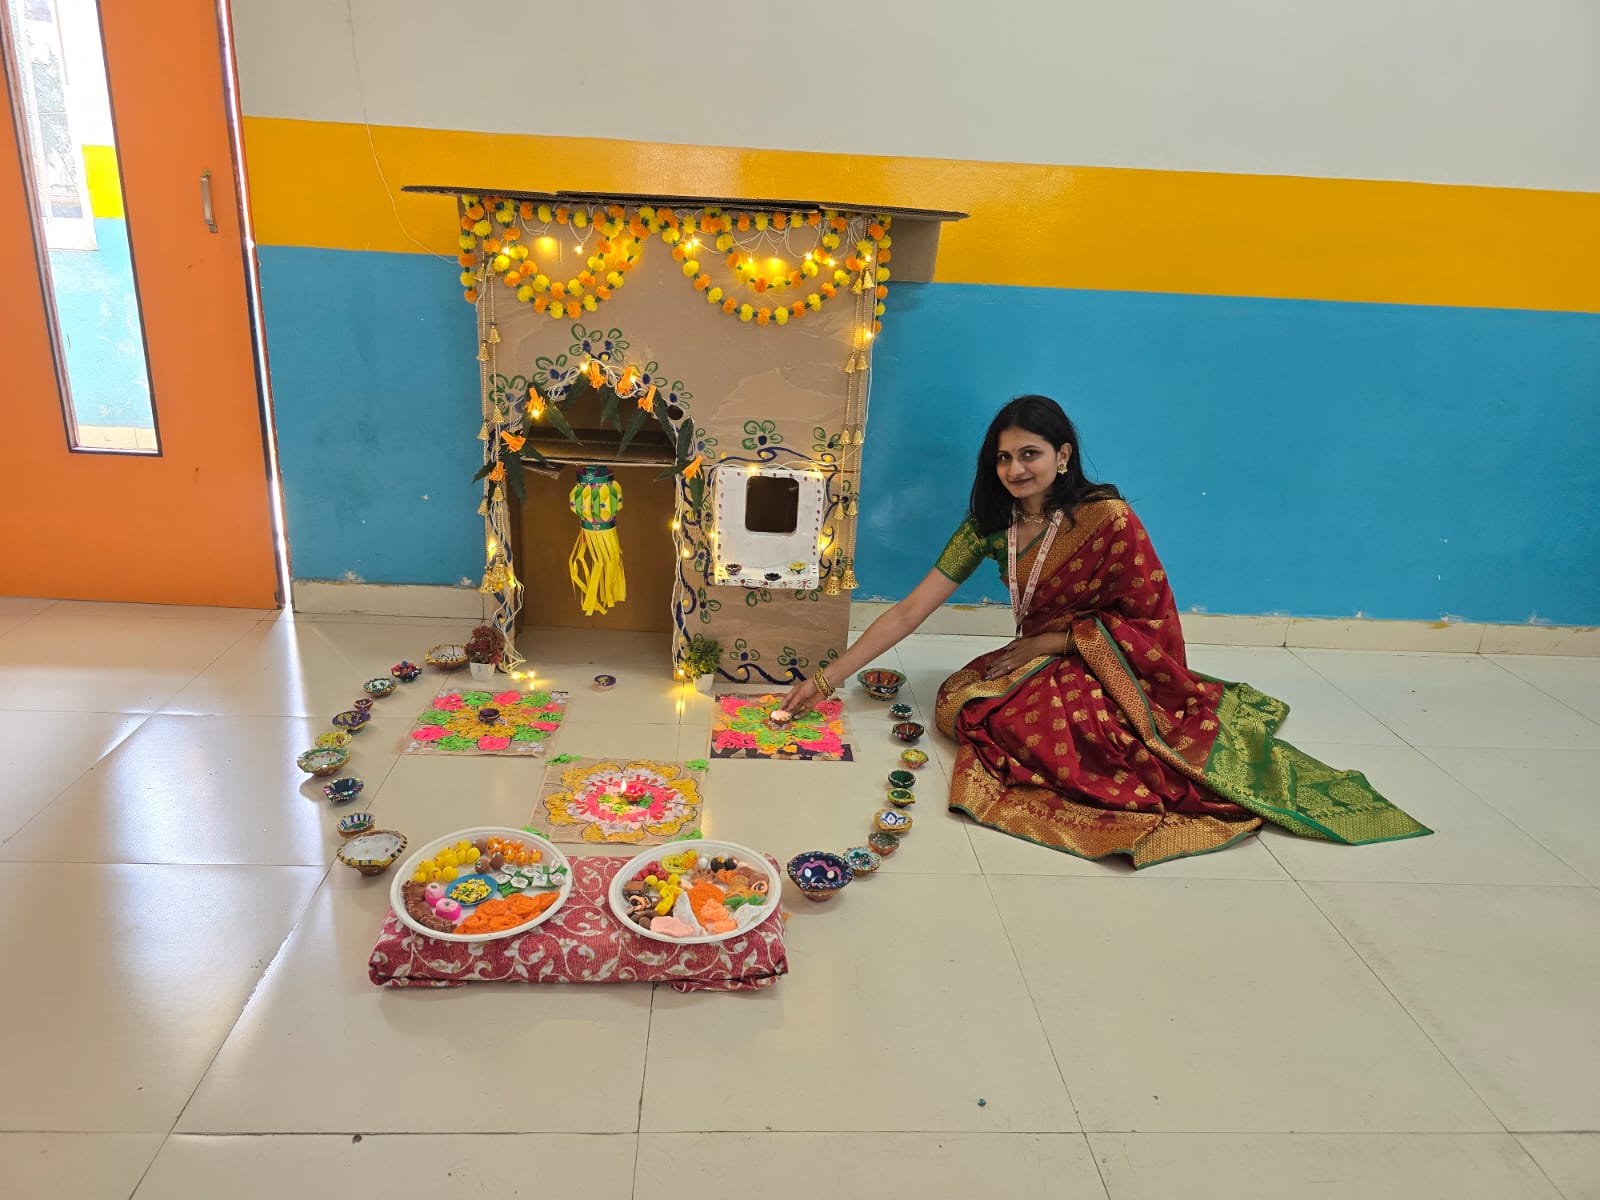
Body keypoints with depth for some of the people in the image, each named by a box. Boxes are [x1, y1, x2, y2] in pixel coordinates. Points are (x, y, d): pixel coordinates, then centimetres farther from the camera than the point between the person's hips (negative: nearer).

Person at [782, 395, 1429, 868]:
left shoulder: (1107, 518, -19)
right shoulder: (989, 525, -3)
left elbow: (1151, 619, -13)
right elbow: (908, 612, -6)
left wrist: (1047, 643, -17)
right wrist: (826, 679, -14)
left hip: (1115, 668, -6)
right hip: (1040, 663, 7)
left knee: (1024, 716, -33)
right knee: (957, 700, -20)